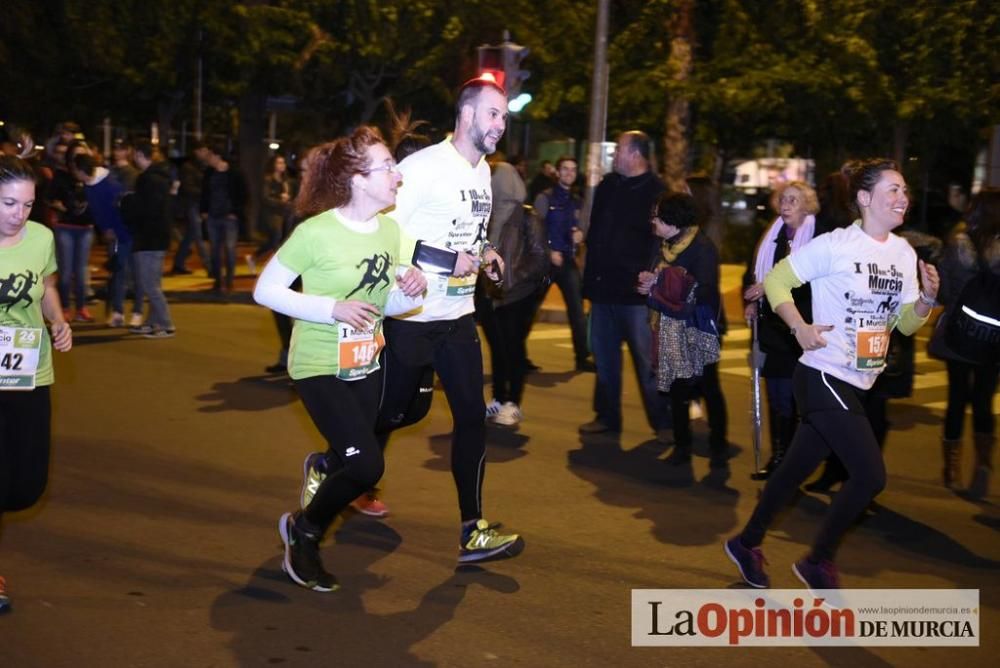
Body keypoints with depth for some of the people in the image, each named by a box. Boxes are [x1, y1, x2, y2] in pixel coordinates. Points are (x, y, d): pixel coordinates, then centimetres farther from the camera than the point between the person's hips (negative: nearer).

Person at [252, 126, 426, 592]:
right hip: (320, 367, -6)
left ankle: (324, 465, 49)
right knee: (367, 466, -15)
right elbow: (265, 290, -16)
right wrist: (332, 308, -25)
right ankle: (303, 531, 10)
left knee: (355, 462, 14)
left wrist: (411, 292, -13)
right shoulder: (317, 231, -20)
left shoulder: (390, 229, -1)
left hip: (367, 365, 7)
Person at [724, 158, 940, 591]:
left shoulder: (904, 253, 7)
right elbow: (776, 280, -9)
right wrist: (801, 328, -21)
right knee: (871, 475, -10)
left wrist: (927, 297, -8)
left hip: (857, 384, 7)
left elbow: (906, 323, 12)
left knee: (797, 469, 16)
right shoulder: (835, 245, -13)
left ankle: (747, 543, 34)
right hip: (823, 376, -7)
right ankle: (818, 561, 9)